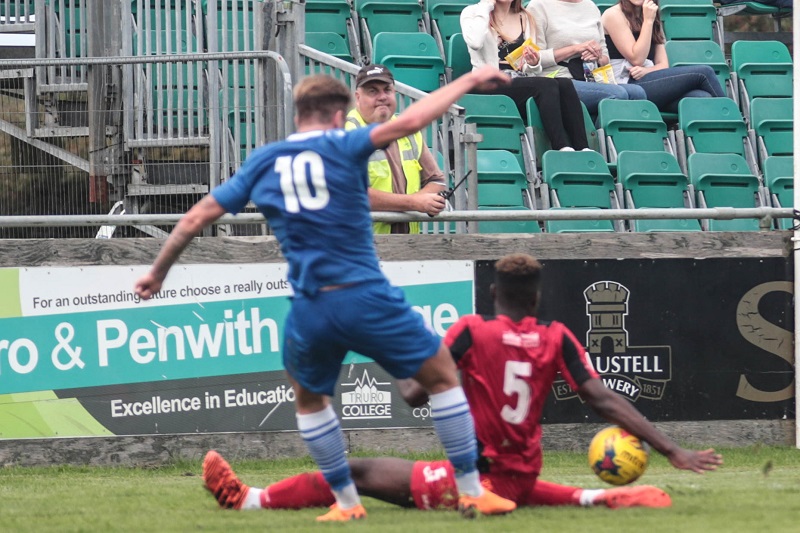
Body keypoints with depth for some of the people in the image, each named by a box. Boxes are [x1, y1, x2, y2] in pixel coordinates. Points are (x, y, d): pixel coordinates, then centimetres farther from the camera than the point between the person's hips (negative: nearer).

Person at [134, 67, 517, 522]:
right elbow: (410, 121, -13)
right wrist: (468, 82, -3)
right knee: (443, 376, 12)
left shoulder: (262, 162, 10)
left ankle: (347, 502, 27)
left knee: (309, 397, 29)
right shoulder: (341, 147, -1)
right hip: (366, 297, -3)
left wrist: (158, 272, 27)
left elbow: (196, 218, 14)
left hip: (310, 311, 3)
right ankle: (472, 493, 11)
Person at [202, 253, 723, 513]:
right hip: (522, 483, 4)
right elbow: (605, 400, -5)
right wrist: (674, 451, -3)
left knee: (359, 472, 5)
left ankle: (250, 500, 6)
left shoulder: (472, 330, -10)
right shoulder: (558, 339, -1)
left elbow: (415, 394, -11)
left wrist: (404, 378, 14)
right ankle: (598, 498, 19)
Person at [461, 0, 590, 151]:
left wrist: (533, 63, -5)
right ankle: (562, 148, -43)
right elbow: (474, 42, -17)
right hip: (490, 88, -5)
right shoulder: (472, 13, 7)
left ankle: (583, 148, -38)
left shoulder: (525, 18, 20)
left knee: (564, 85, -26)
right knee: (547, 85, -31)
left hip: (522, 81, 5)